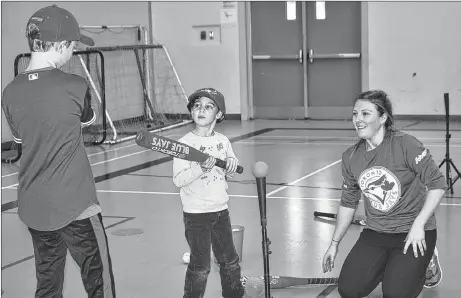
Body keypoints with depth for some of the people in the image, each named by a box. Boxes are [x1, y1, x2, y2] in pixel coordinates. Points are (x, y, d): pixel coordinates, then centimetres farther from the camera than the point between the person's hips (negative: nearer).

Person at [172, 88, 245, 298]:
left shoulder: (223, 141, 4)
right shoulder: (185, 143, -12)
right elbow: (178, 180, -18)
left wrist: (231, 165, -7)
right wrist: (202, 168, -30)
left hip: (220, 210, 5)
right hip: (196, 214, -5)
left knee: (230, 260, 16)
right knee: (200, 266, -2)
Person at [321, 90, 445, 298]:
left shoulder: (406, 145, -16)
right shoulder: (350, 158, 0)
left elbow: (437, 184, -15)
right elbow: (348, 203, 13)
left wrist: (418, 225, -22)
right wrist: (334, 243, 14)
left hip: (413, 233, -4)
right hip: (375, 233, 5)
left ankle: (421, 265, 15)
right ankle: (385, 267, 20)